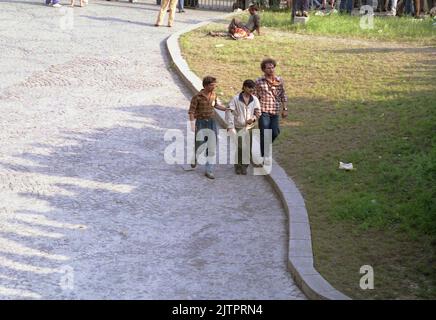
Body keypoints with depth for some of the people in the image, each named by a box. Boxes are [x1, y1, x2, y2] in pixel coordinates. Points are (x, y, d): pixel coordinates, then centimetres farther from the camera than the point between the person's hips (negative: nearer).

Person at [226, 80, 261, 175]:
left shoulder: (255, 99, 1)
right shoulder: (236, 99, -8)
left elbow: (258, 112, 10)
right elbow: (229, 112, -11)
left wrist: (253, 118, -13)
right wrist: (230, 127, -18)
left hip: (249, 128, 3)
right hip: (238, 127, -3)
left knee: (247, 149, 3)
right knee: (238, 148, -1)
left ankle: (244, 166, 19)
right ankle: (237, 166, 17)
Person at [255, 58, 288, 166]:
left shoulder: (279, 81, 3)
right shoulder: (259, 82, -4)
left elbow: (283, 95, 11)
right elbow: (256, 97, 3)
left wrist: (285, 109, 8)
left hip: (275, 111, 3)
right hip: (264, 110, -3)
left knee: (275, 133, 5)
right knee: (264, 133, -5)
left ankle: (266, 147, 33)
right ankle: (265, 157, 5)